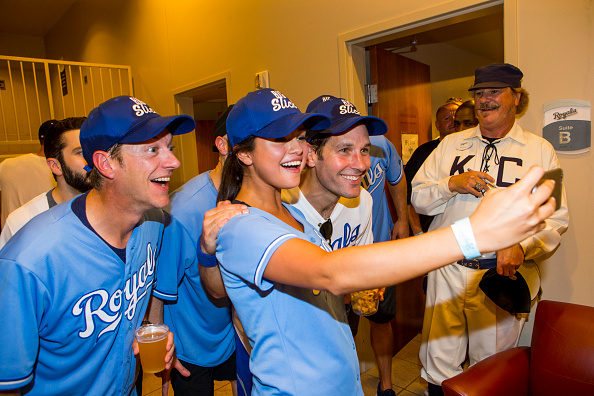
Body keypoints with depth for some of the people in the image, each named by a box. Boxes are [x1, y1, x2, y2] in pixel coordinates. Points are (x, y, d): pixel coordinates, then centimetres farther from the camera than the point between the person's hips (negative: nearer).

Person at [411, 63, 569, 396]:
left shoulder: (540, 150, 5)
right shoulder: (451, 144, 9)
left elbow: (556, 218, 0)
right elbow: (418, 198, 6)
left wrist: (523, 246, -17)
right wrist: (451, 185, -12)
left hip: (503, 274, -1)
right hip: (447, 271, 2)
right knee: (439, 363, 10)